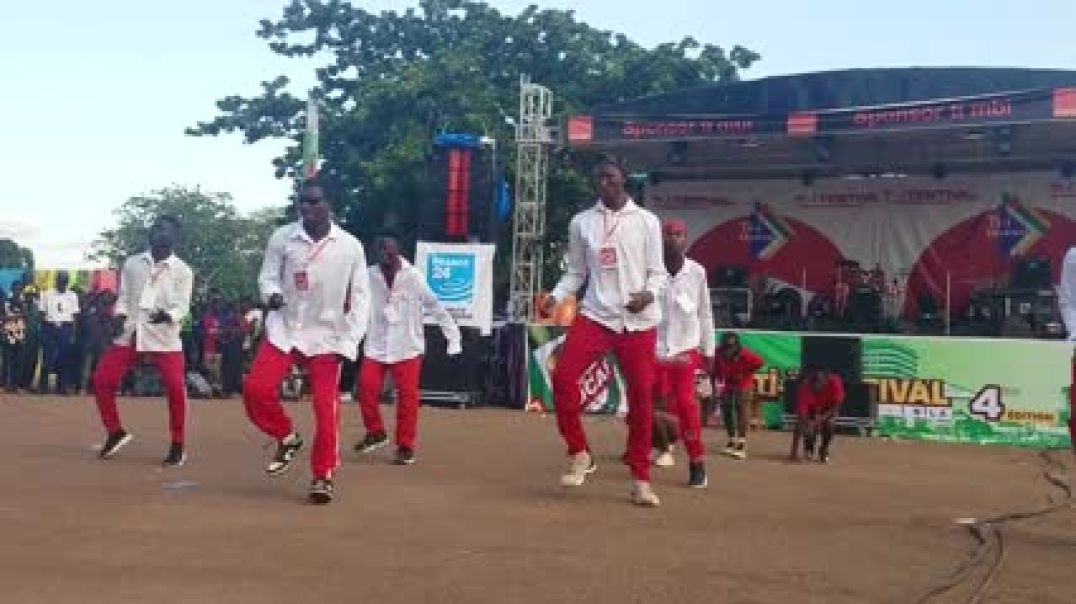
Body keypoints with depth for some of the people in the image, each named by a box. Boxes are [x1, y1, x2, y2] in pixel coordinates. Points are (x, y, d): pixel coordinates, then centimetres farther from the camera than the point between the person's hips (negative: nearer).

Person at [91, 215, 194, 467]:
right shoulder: (132, 263, 8)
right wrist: (119, 317, -9)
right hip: (129, 334, 4)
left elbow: (182, 306, -8)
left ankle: (178, 446, 5)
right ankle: (116, 433, 20)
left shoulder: (182, 271, -2)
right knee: (101, 380, 0)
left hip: (164, 336, -4)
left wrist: (168, 315, -28)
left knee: (176, 389, -13)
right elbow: (123, 297, 10)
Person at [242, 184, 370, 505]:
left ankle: (323, 476, 8)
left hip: (327, 335, -1)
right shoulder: (281, 237, -3)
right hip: (284, 328, 2)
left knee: (326, 406, -6)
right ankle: (287, 438, 17)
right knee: (256, 388, -11)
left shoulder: (350, 246, -5)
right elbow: (268, 276, 5)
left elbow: (360, 296, -1)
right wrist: (271, 294, -20)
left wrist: (350, 341, -9)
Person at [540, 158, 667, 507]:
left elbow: (657, 271, 5)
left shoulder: (647, 221, 4)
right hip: (596, 316, 1)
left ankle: (641, 480, 12)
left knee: (641, 396, 0)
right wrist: (555, 296, -8)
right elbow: (576, 274, 10)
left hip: (639, 322, -1)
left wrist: (649, 293, -17)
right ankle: (580, 454, 2)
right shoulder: (581, 222, 7)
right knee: (563, 376, -18)